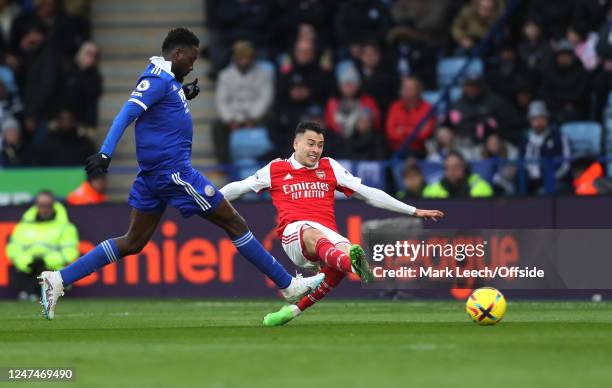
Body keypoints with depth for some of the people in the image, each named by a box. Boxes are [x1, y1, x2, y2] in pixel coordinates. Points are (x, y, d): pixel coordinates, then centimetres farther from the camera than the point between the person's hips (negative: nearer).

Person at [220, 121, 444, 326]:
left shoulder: (330, 168, 23)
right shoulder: (275, 169, 18)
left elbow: (367, 193, 24)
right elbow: (238, 188, 26)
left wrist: (414, 211, 21)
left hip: (329, 236, 3)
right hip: (294, 232, -3)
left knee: (344, 250, -34)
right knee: (314, 236, -40)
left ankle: (296, 309, -18)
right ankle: (354, 265, -76)